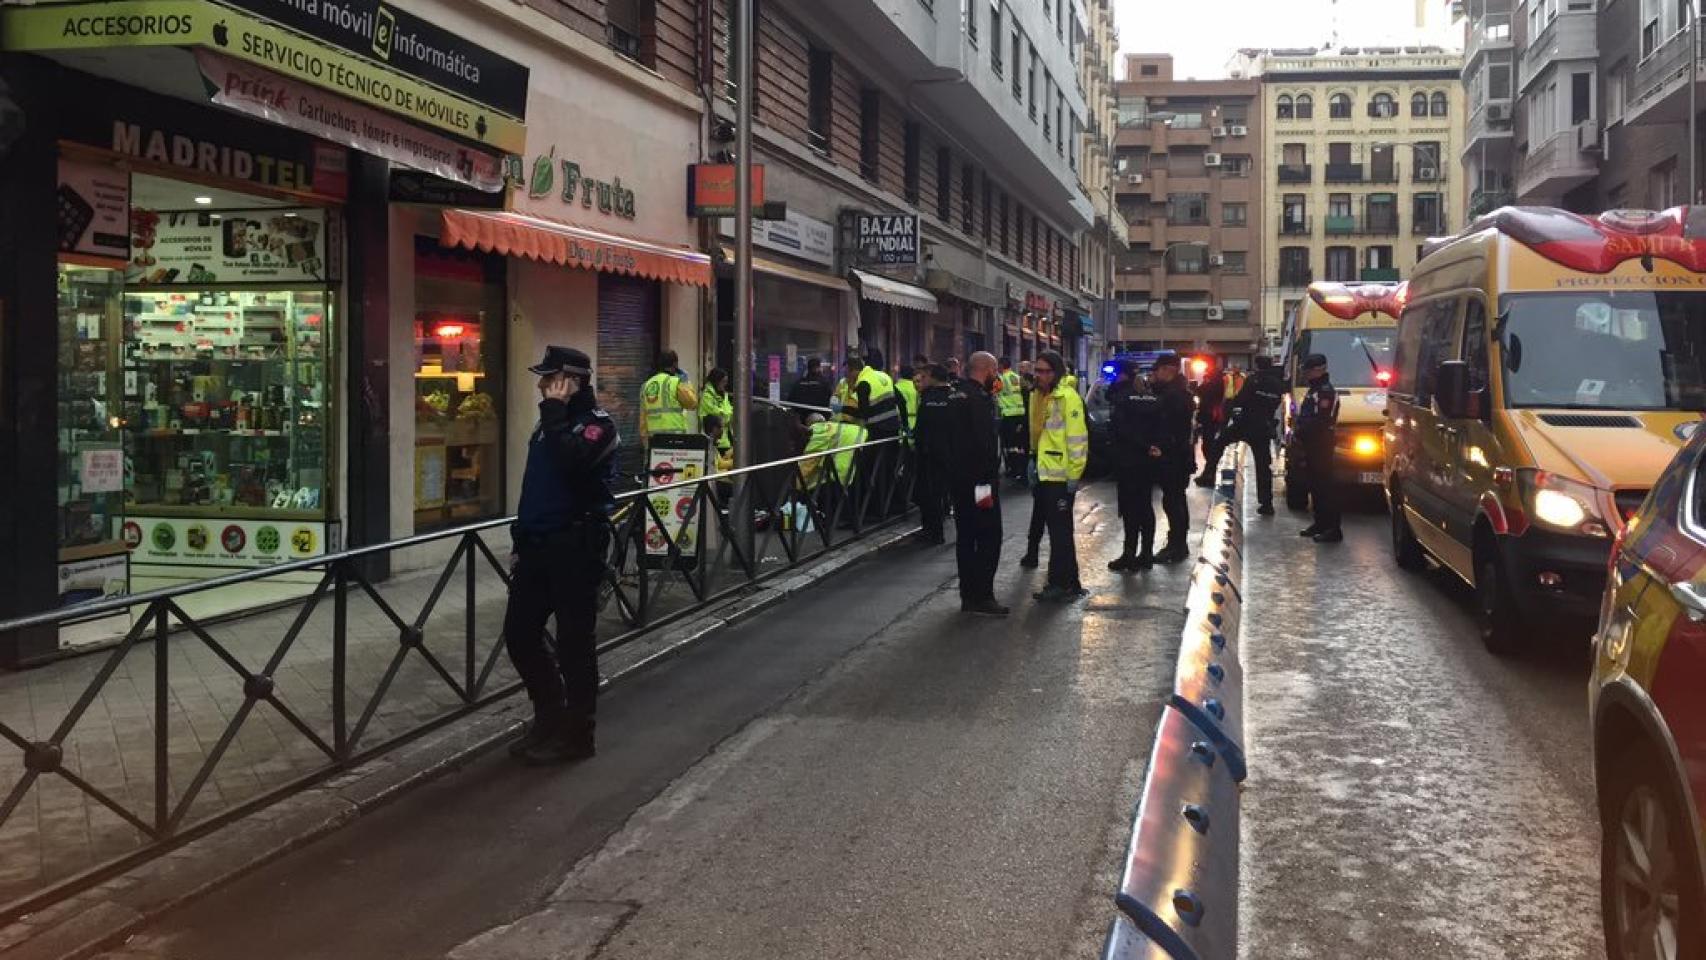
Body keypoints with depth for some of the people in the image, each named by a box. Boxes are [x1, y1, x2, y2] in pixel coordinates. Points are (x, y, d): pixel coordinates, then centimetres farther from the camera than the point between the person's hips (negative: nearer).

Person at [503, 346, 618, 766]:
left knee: (574, 642, -1)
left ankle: (575, 734, 10)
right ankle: (550, 715, 28)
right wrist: (520, 542, 22)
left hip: (576, 547, -9)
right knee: (519, 634, 11)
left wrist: (553, 411, -20)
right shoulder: (551, 423, 17)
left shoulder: (597, 425, -10)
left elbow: (567, 460, -32)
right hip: (539, 545, 9)